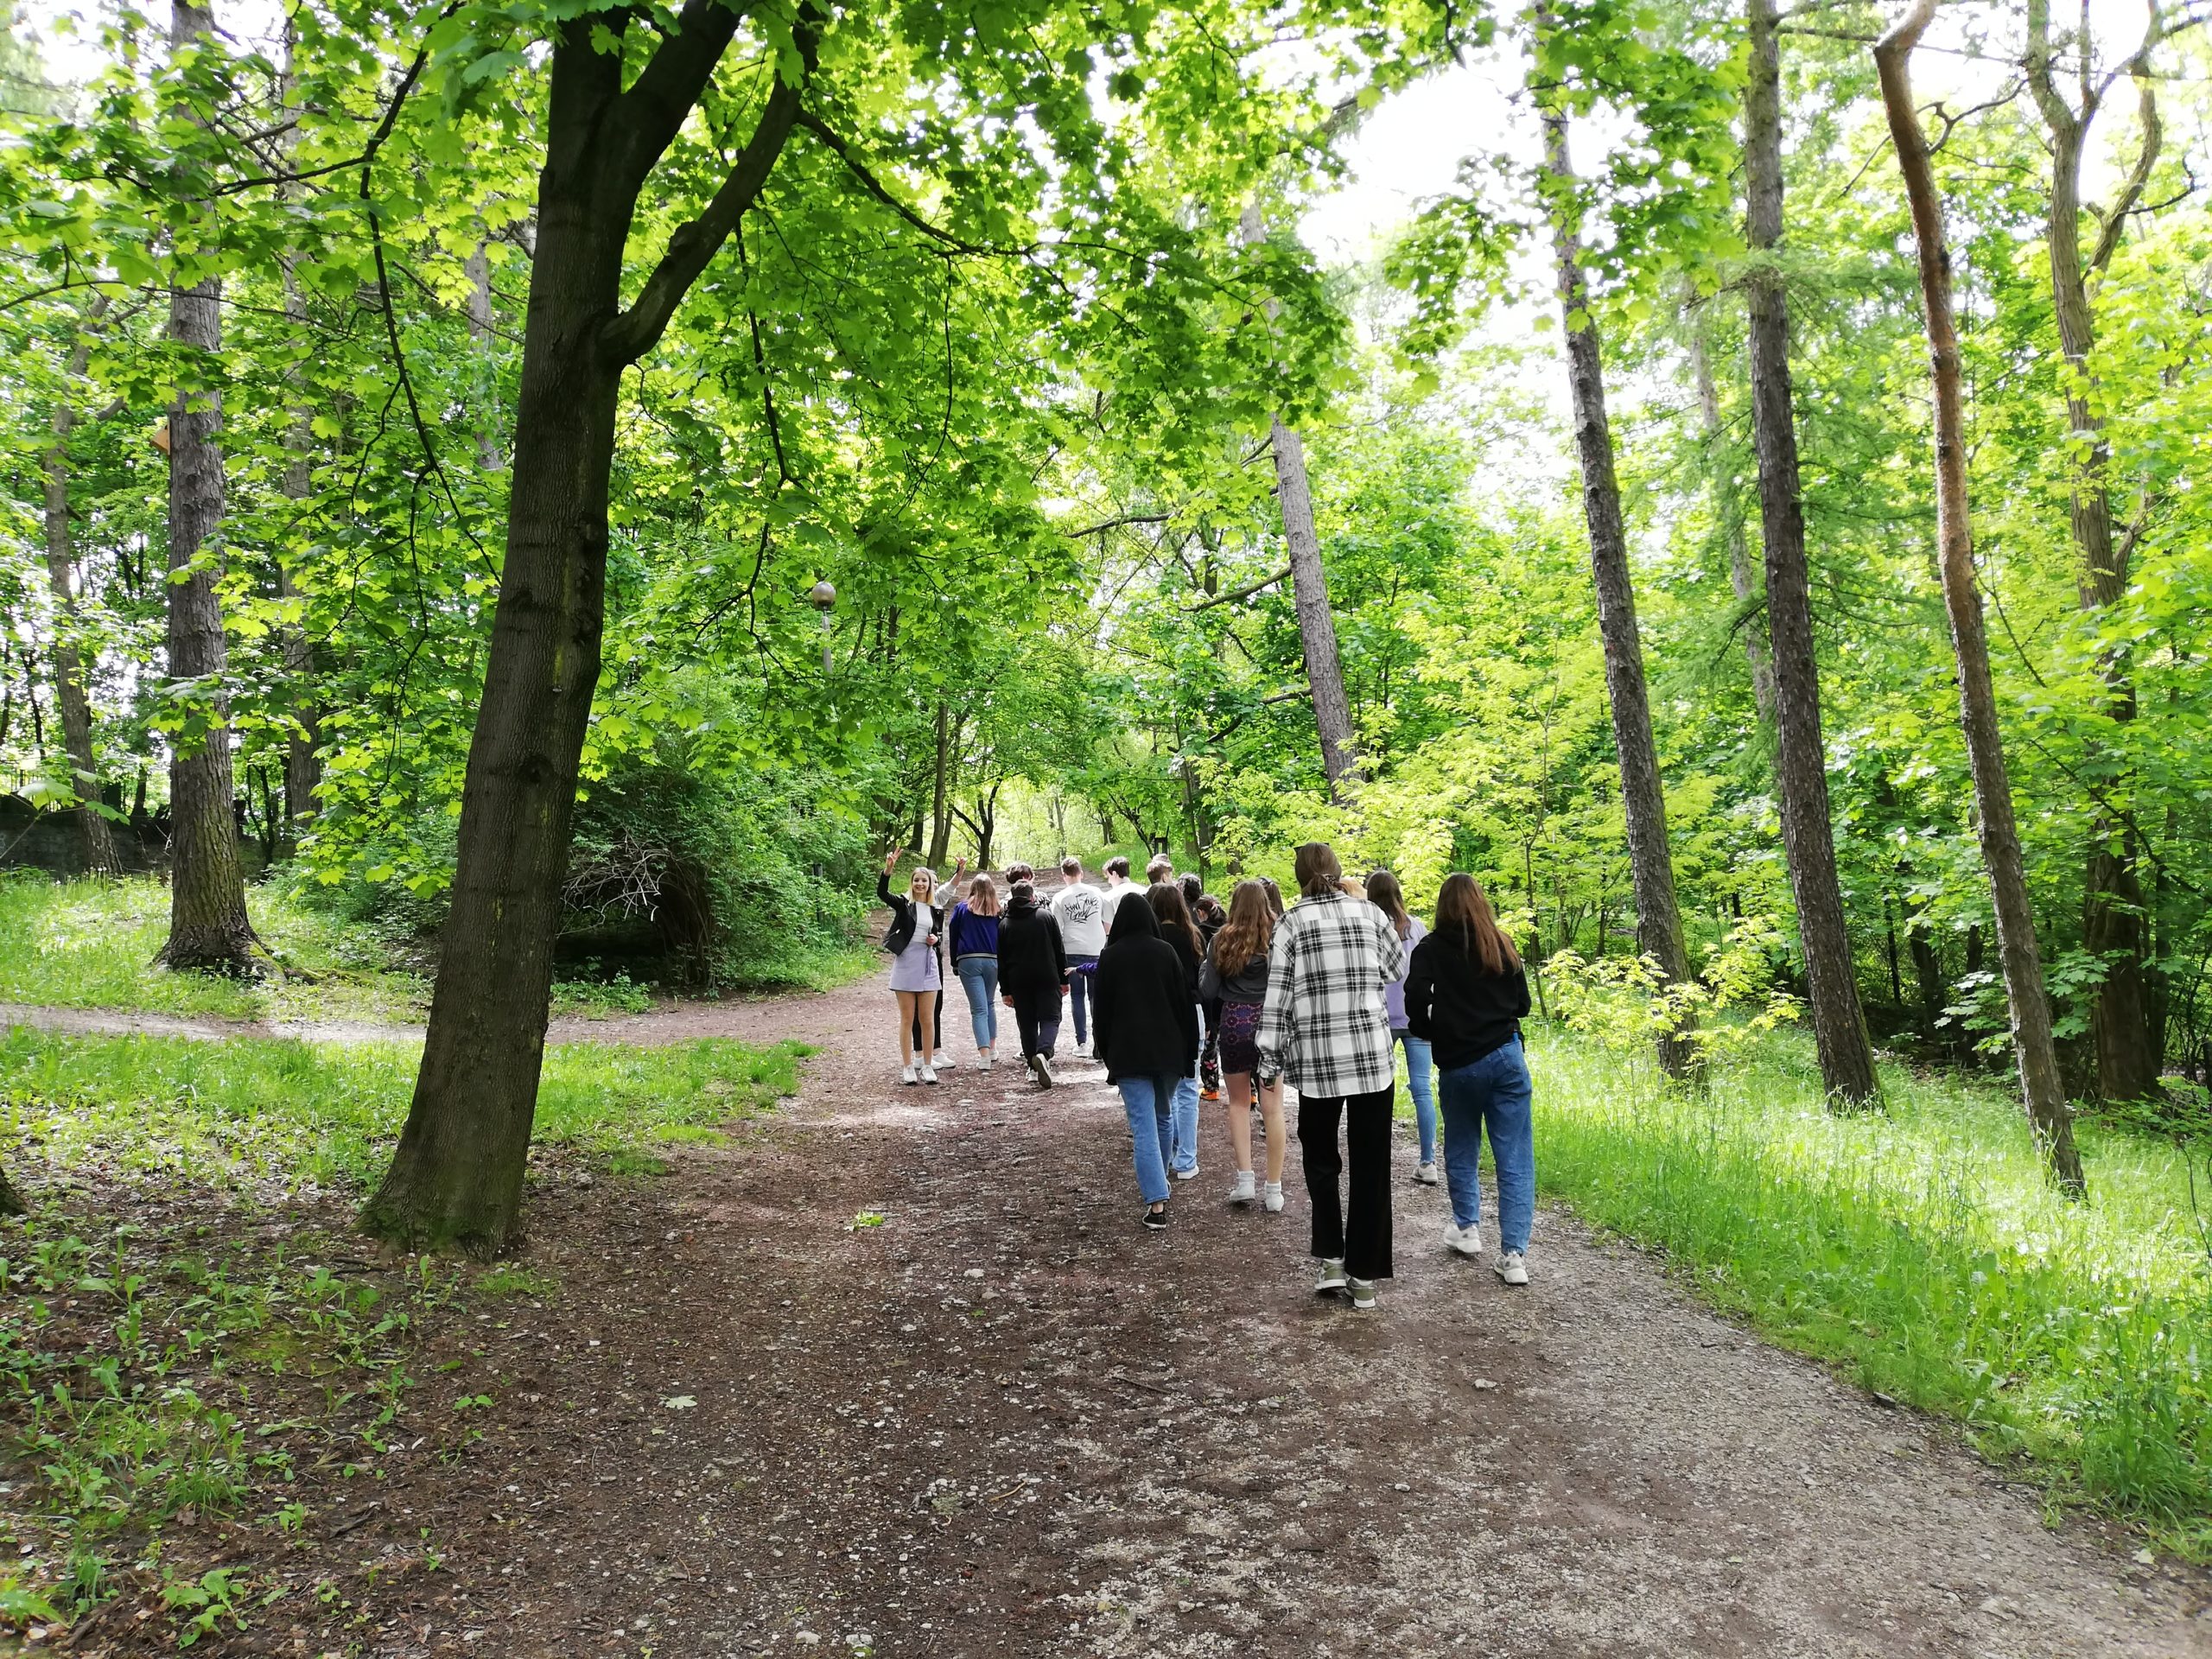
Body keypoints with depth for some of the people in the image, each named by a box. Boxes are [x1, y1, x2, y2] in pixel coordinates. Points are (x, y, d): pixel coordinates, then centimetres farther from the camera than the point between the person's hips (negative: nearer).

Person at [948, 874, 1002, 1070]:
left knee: (979, 1009, -4)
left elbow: (953, 936, 6)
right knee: (990, 1004, 22)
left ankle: (984, 1055, -16)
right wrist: (1003, 965, 12)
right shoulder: (997, 911, 5)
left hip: (968, 962, -1)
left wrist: (955, 964, 13)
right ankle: (992, 1047, 27)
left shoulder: (961, 908, 4)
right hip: (992, 961, 1)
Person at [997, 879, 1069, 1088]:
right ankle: (1043, 1053, -26)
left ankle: (1033, 1065, 12)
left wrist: (1006, 990, 8)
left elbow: (1001, 961, 5)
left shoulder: (1004, 923, 6)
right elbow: (1059, 951, 3)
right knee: (1050, 1018, -1)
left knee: (1027, 1023, 11)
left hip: (1019, 982, 2)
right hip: (1047, 979, -2)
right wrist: (1064, 979, 9)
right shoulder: (1046, 916, 2)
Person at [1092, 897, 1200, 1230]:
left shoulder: (1110, 957, -2)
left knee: (1143, 1125, -6)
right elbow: (1185, 1003, 1)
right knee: (1163, 1117, 20)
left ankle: (1157, 1203, -15)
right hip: (1168, 1049, 2)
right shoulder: (1166, 952, 1)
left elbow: (1101, 1010, 2)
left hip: (1128, 1052, -2)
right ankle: (1158, 1183, 35)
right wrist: (1189, 1049, 7)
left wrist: (1105, 1051, 12)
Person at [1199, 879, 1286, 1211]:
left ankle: (1244, 1179, 5)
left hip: (1234, 1024, 0)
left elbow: (1208, 991, -1)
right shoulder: (1278, 938, -4)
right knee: (1272, 1107, 4)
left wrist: (1204, 968, 16)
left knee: (1238, 1102, 15)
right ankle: (1273, 1190, 5)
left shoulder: (1222, 941, -3)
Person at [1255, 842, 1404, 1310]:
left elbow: (1276, 996, -4)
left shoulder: (1291, 923, -2)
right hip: (1373, 1056, 1)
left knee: (1319, 1158, 17)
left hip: (1316, 1061, -1)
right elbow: (1397, 968, 16)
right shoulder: (1368, 912, 3)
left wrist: (1269, 1059, 2)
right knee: (1370, 1166, 8)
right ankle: (1364, 1275, 11)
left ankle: (1331, 1260, 9)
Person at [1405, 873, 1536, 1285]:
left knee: (1461, 1150, 21)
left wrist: (1430, 1033, 5)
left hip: (1457, 1065, -1)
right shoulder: (1501, 945, 5)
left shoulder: (1431, 949, -4)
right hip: (1505, 1057, 1)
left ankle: (1467, 1228, 26)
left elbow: (1416, 1003, -15)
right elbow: (1522, 1004, 10)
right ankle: (1513, 1253, -3)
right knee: (1515, 1158, 2)